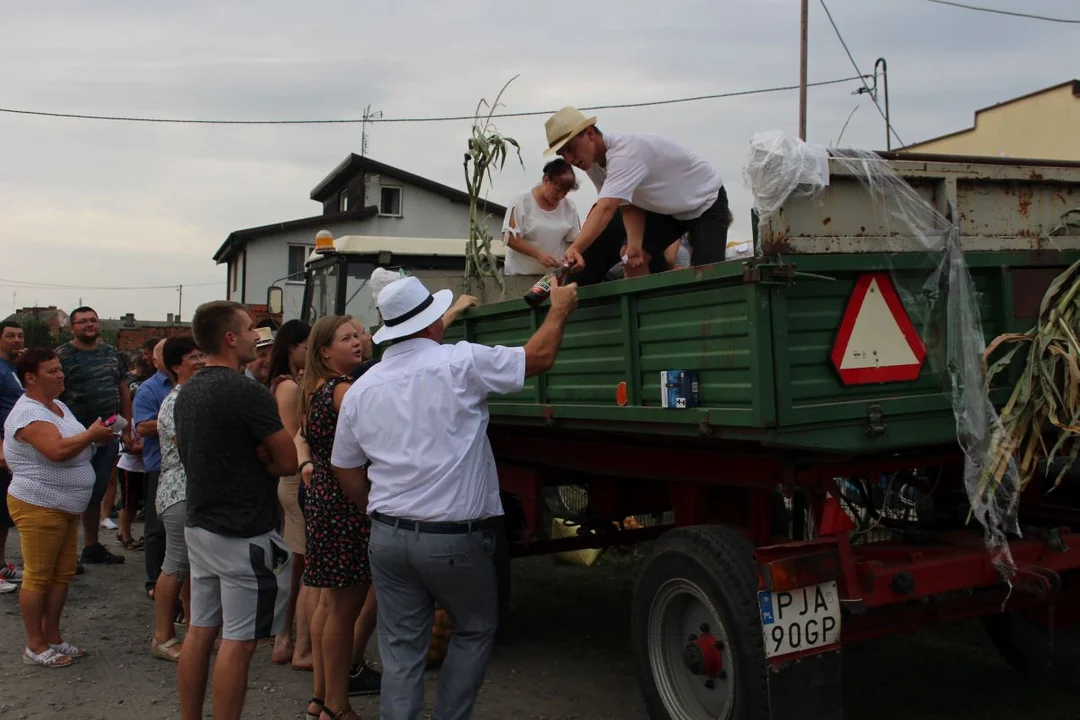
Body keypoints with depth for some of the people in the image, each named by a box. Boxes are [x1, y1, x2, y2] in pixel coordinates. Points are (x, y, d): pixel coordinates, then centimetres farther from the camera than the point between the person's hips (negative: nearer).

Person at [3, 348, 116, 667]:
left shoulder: (58, 406, 13)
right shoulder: (28, 413, -19)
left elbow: (74, 445, 25)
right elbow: (57, 450, -33)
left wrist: (96, 436, 6)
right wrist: (92, 434, -19)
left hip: (65, 508, 9)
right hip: (39, 507, -9)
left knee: (62, 574, 14)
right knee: (38, 577, 0)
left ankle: (52, 637, 24)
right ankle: (35, 646, 11)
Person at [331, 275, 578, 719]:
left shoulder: (361, 389, 4)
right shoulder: (459, 364, -12)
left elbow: (346, 472, 12)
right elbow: (539, 357, -2)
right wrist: (560, 307, 14)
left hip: (387, 537, 4)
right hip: (454, 539, -4)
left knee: (401, 648, 12)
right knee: (475, 631, 18)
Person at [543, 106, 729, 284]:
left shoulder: (625, 151, -37)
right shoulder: (592, 164, -10)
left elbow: (605, 209, -50)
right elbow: (629, 207, -7)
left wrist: (574, 249, -62)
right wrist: (635, 245, -25)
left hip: (706, 202, -8)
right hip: (666, 208, 8)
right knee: (634, 260, -6)